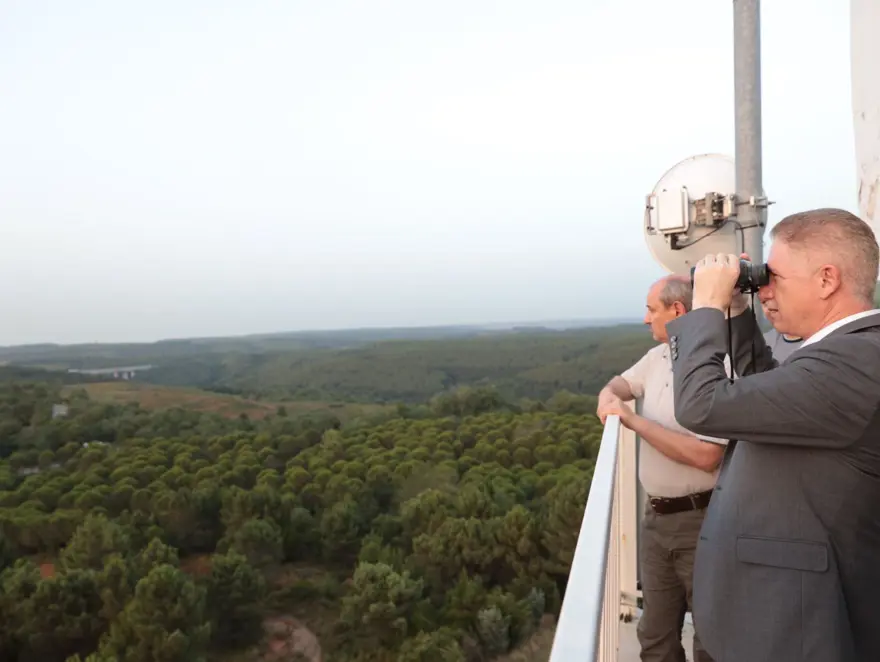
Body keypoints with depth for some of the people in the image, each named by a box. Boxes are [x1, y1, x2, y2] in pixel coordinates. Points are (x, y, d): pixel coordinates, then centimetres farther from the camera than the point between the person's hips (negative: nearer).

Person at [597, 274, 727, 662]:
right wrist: (609, 396, -4)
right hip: (656, 516, 7)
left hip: (700, 519, -7)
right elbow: (619, 384, 20)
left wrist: (633, 420, -22)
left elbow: (705, 456, -29)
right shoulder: (657, 356, 4)